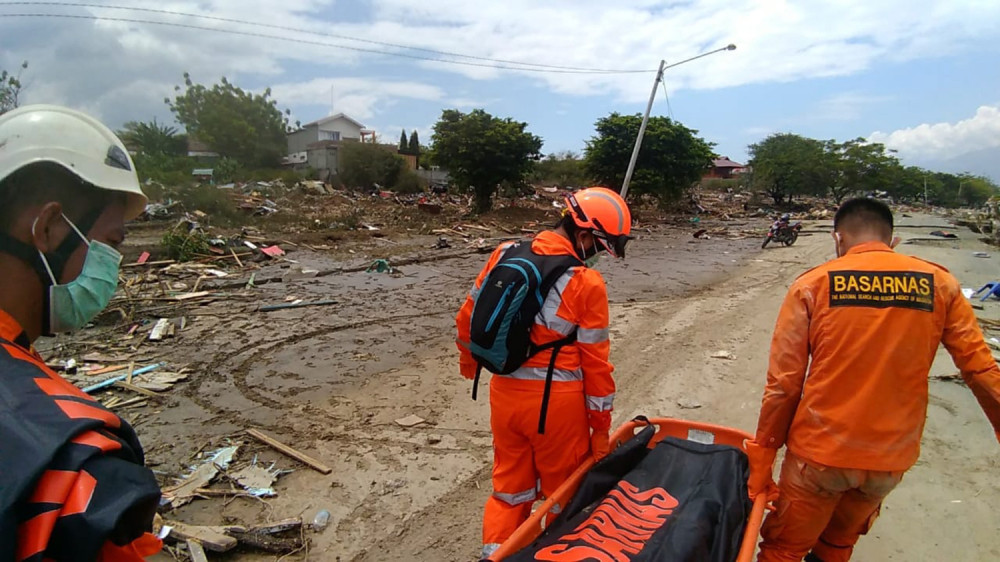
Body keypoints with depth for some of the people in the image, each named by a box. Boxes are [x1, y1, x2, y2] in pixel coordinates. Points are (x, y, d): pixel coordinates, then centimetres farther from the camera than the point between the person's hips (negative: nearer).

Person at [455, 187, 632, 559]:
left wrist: (469, 362, 25)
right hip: (557, 402, -4)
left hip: (504, 393, 4)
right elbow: (595, 361, -11)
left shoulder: (504, 255, -3)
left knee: (508, 489, 22)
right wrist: (601, 426, 1)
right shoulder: (587, 283, -16)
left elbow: (468, 318, 6)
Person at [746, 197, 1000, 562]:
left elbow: (783, 383, -11)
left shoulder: (812, 285, -9)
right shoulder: (939, 285, -1)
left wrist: (762, 457, -2)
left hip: (820, 452, -3)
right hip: (892, 456, 4)